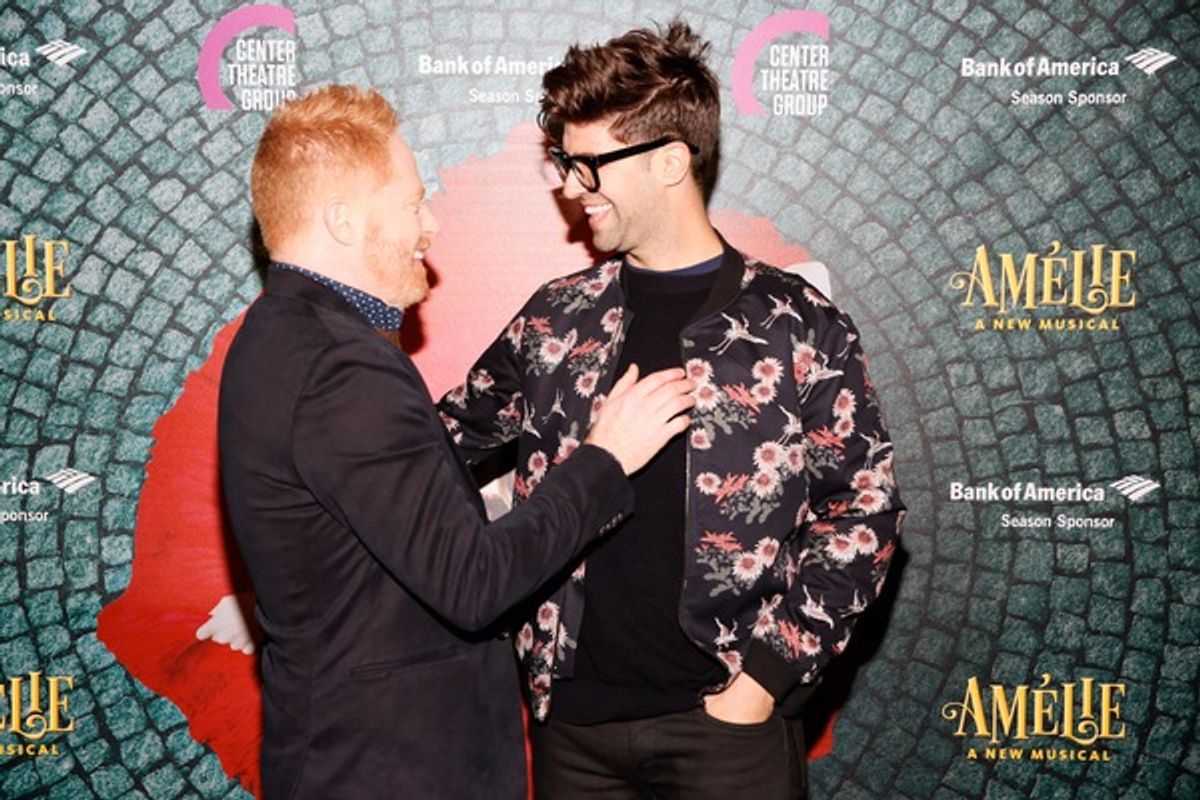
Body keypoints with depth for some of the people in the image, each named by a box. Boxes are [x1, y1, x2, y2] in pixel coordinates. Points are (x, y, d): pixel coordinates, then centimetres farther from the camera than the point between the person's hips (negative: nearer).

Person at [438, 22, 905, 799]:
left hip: (725, 717, -3)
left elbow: (864, 508, -4)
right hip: (572, 715, 4)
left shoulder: (798, 325, -6)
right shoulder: (556, 319, 5)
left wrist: (772, 669, -8)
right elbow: (452, 430, 14)